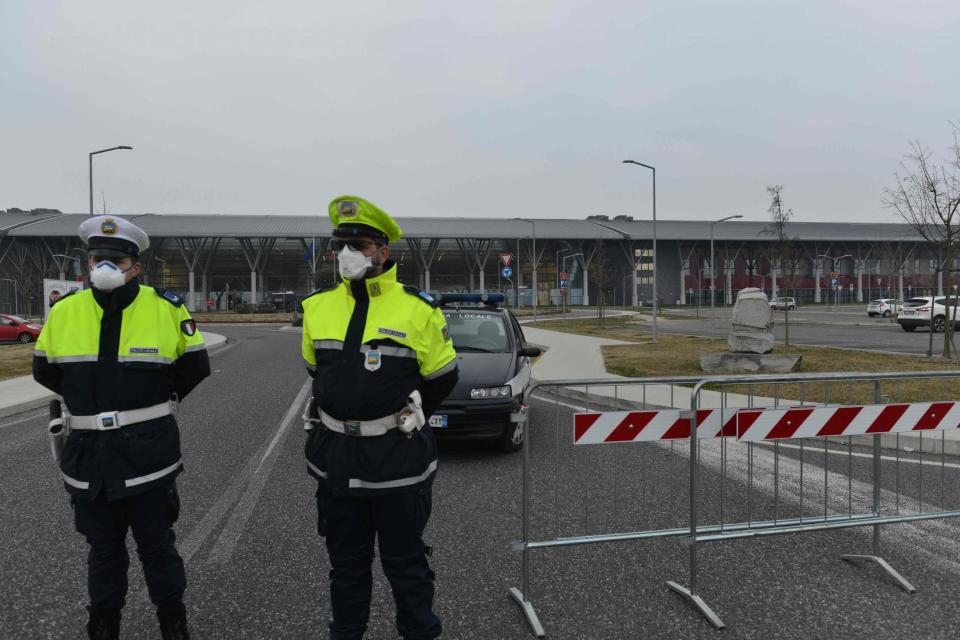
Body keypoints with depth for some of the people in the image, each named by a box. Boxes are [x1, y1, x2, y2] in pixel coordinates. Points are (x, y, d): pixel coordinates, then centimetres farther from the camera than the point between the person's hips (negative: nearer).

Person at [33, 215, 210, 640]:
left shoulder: (166, 309, -7)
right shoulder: (64, 312, 0)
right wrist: (90, 400, 13)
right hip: (88, 451, 3)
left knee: (157, 544, 10)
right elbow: (45, 369, 16)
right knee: (103, 547, 17)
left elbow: (195, 366, 5)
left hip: (148, 450, -2)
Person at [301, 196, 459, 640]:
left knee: (406, 562, 11)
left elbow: (441, 378, 0)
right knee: (346, 562, 19)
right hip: (336, 457, 4)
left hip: (397, 458, -3)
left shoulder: (417, 310, -9)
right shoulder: (319, 307, 2)